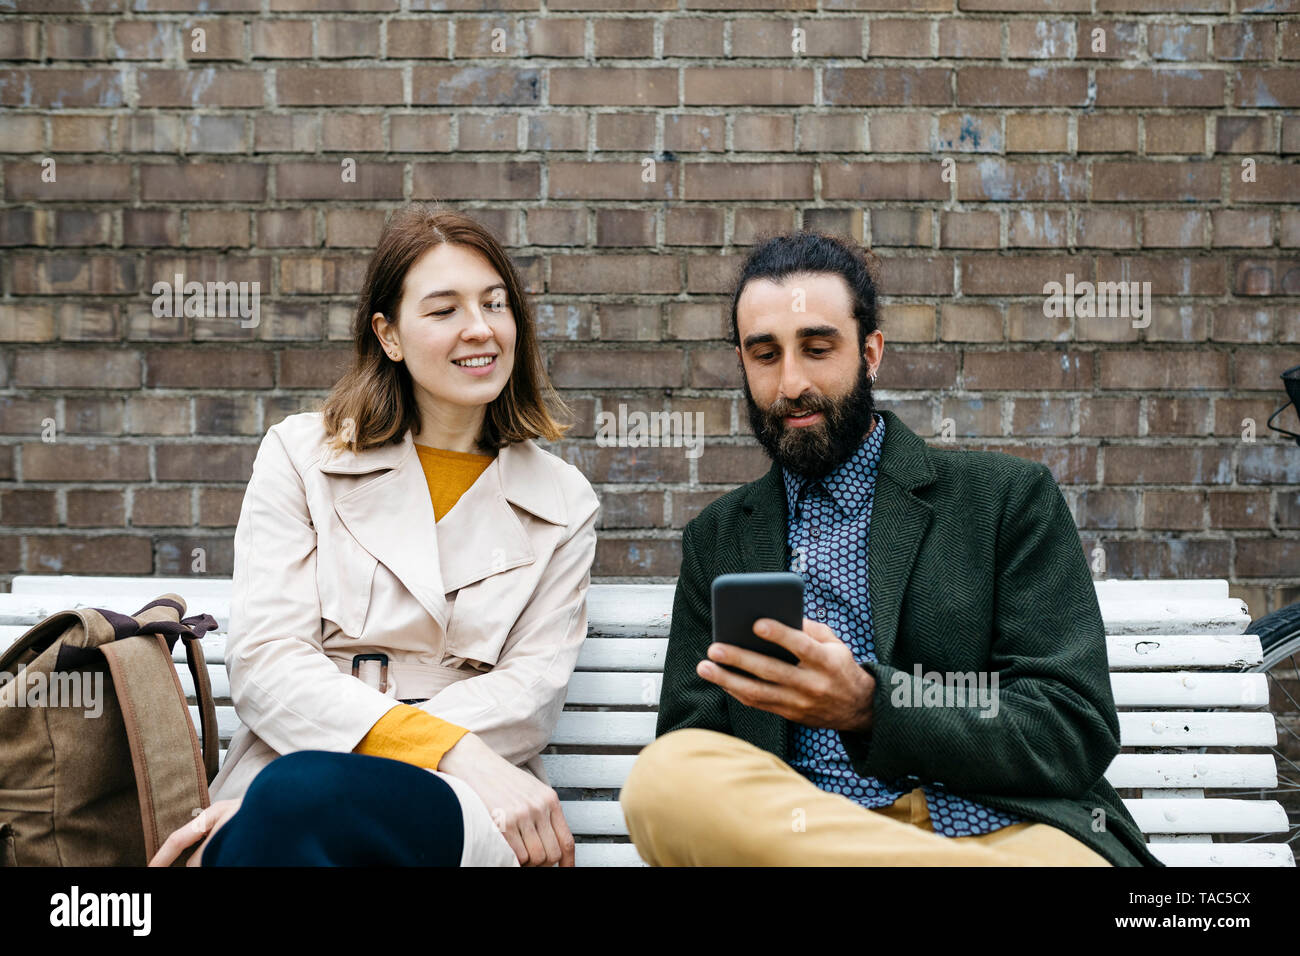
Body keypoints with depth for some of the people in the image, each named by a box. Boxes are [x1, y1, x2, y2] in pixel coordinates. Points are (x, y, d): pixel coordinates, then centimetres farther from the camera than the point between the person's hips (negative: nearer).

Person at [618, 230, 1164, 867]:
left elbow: (1076, 733, 0)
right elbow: (688, 748, 14)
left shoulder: (1010, 498, 9)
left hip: (1002, 828, -6)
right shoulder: (715, 540, 19)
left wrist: (869, 708, -15)